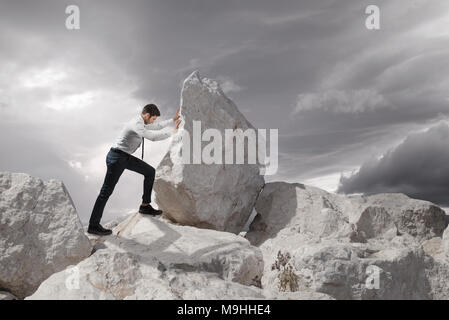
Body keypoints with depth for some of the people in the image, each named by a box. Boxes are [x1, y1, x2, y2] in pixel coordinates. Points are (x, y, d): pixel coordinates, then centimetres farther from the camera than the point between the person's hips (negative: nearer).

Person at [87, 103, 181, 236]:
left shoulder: (141, 123, 13)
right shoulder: (136, 124, -20)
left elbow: (157, 127, 29)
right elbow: (153, 137, -25)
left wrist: (173, 119, 29)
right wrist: (172, 133, -13)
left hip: (126, 157, 10)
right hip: (117, 157, -10)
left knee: (150, 171, 11)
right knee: (107, 190, -9)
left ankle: (145, 206, 18)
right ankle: (93, 225, -5)